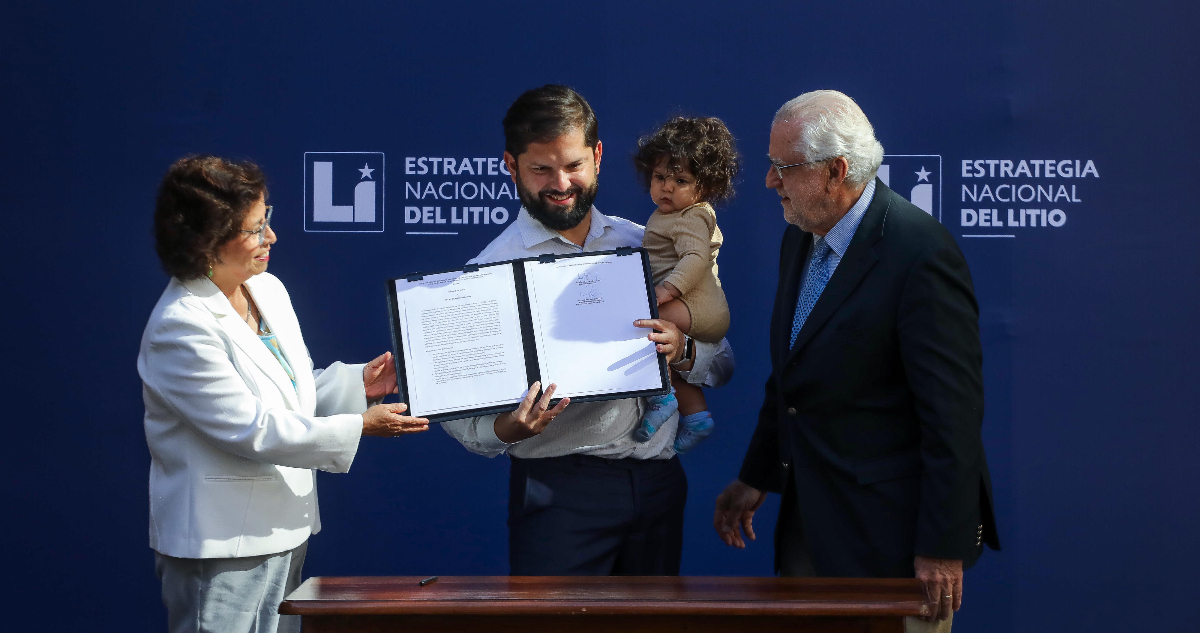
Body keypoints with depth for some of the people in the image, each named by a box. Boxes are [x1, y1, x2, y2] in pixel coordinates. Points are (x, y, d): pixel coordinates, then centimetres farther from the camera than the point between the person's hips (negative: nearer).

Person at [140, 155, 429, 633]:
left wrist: (360, 382, 2)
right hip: (220, 546, -9)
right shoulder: (181, 328, -20)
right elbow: (251, 431, -22)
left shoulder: (268, 289, 7)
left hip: (284, 531, 9)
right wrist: (359, 428, -19)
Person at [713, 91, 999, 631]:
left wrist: (943, 547, -21)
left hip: (889, 530, -8)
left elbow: (952, 408, -21)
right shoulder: (800, 240, 8)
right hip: (808, 520, 8)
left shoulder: (920, 253, -20)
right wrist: (755, 478, 20)